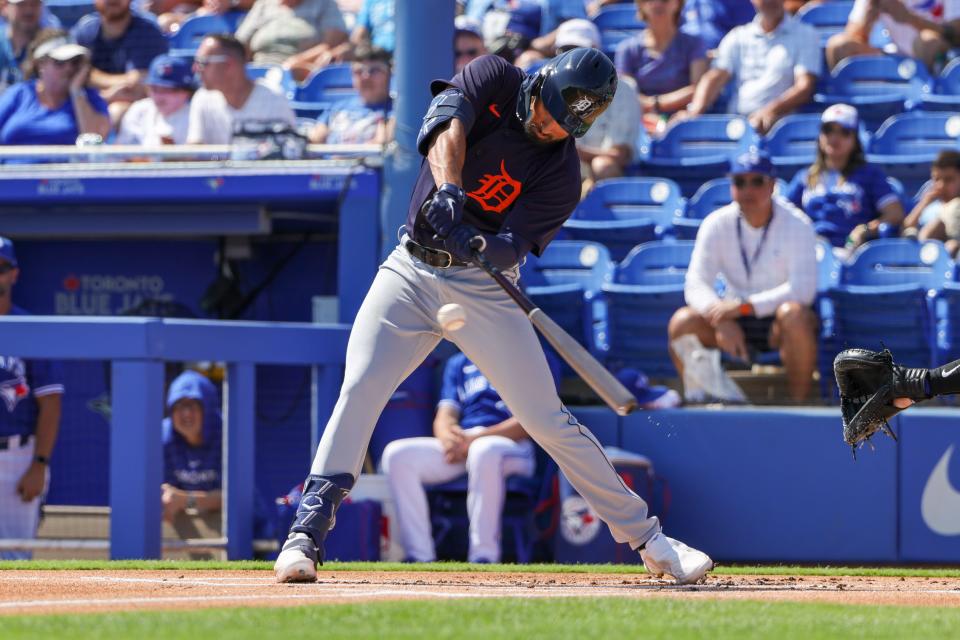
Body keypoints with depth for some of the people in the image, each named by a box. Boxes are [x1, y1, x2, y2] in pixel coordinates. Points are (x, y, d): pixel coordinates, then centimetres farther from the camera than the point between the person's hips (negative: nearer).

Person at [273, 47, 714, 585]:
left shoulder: (562, 173, -8)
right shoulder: (495, 79, -4)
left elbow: (513, 246, -19)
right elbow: (447, 122, -23)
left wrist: (474, 244, -41)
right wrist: (447, 189, -41)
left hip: (485, 290, -1)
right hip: (411, 272, 1)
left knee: (548, 420, -4)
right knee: (361, 388, -18)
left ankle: (648, 539, 7)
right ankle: (308, 533, -15)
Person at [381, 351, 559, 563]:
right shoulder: (459, 364, 23)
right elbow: (445, 416, 15)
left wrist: (474, 440, -17)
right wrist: (447, 436, -12)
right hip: (457, 443, 6)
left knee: (484, 451, -41)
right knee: (397, 454, -19)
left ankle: (483, 557, -37)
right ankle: (420, 558, -22)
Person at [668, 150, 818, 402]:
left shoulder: (796, 225, -11)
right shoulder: (717, 224, -2)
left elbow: (803, 288, -21)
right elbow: (696, 284, -10)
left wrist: (744, 306, -30)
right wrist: (722, 319, -31)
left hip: (779, 324, -3)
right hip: (735, 319, 3)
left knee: (793, 315, -38)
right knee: (682, 322, -24)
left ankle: (799, 403, -26)